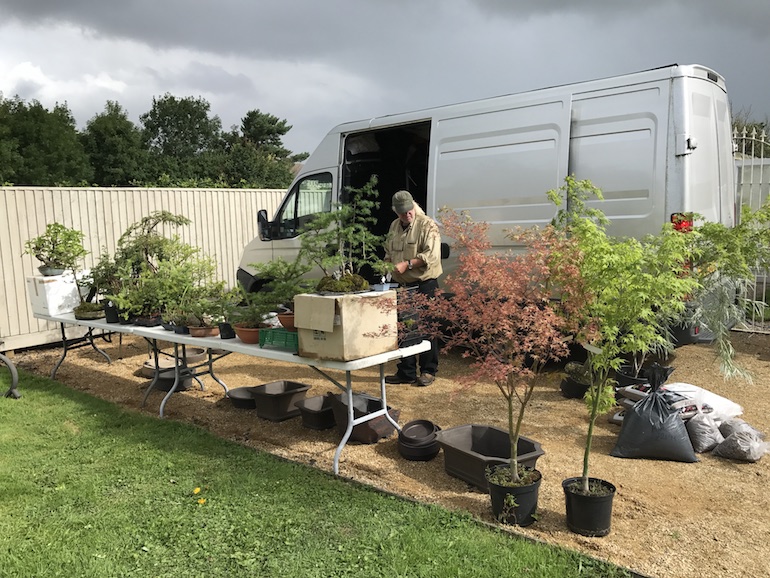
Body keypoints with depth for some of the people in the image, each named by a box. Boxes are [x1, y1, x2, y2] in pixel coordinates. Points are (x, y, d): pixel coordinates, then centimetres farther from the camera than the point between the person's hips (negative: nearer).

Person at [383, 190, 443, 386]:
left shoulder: (427, 225, -10)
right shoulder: (394, 227, 13)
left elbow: (432, 256, -20)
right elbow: (388, 252, 25)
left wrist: (407, 264, -24)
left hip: (425, 284, -7)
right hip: (403, 285, 7)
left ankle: (428, 371, 10)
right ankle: (406, 372, 21)